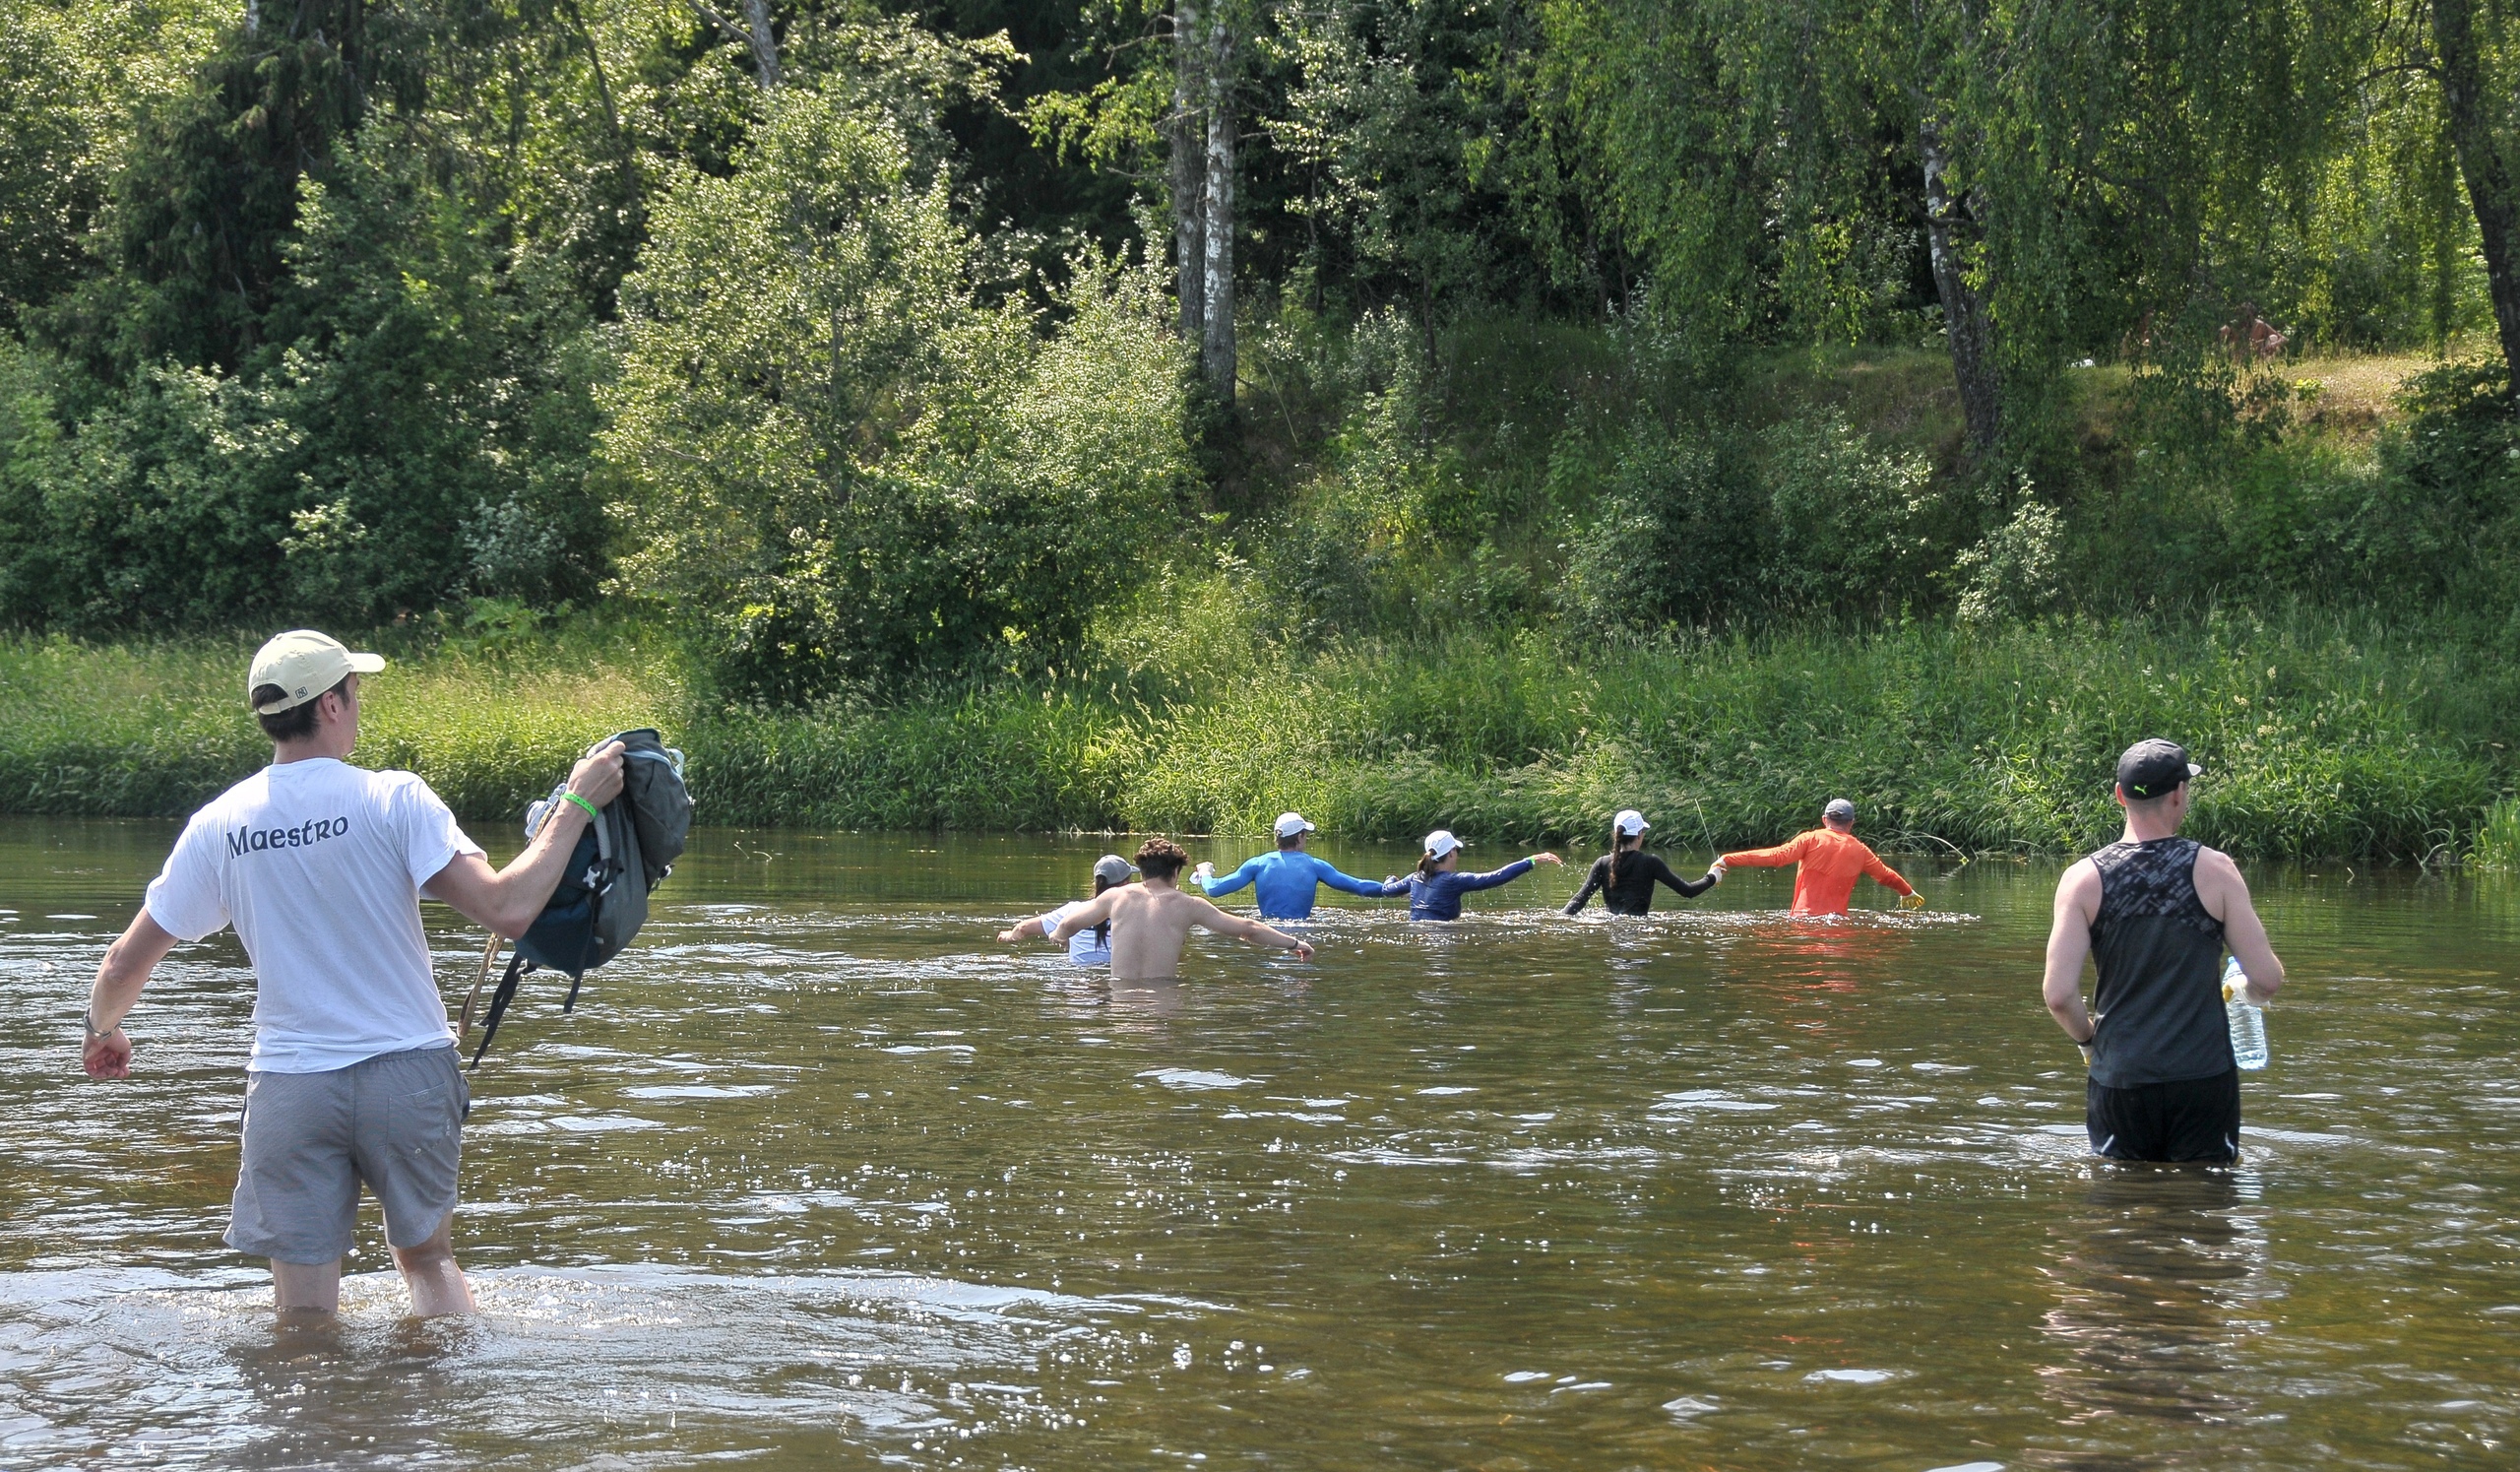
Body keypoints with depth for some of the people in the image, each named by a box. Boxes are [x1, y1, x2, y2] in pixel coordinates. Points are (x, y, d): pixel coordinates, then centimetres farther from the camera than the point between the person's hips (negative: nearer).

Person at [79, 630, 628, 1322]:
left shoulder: (217, 826, -1)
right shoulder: (394, 799, -10)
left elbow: (125, 965, 6)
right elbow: (507, 909, -18)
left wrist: (102, 1031, 28)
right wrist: (577, 805, -9)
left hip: (289, 1085, 1)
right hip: (406, 1071, -1)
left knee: (304, 1319, 5)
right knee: (428, 1259, 21)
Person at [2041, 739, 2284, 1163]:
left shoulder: (2083, 880, -4)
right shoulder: (2214, 871, -5)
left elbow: (2059, 994, -10)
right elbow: (2267, 979, -7)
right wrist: (2249, 993, 18)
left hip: (2119, 1080, 1)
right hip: (2204, 1078, -1)